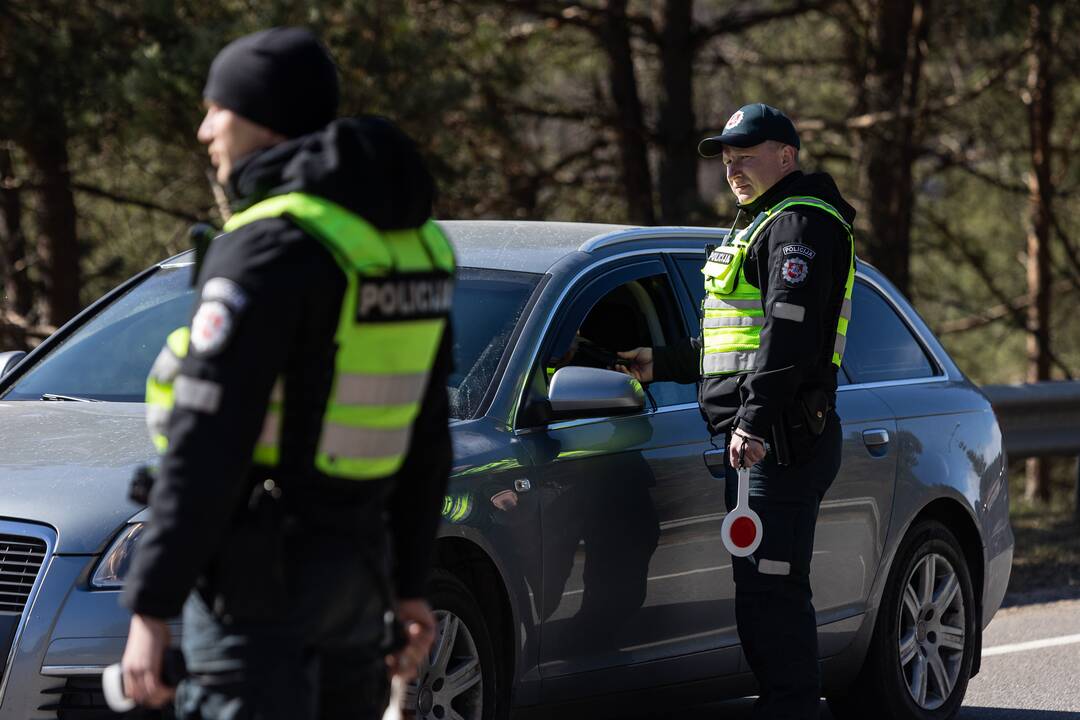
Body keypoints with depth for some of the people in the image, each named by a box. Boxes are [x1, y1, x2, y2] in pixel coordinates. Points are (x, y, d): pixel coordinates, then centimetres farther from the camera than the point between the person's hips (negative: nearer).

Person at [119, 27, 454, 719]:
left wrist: (152, 606, -20)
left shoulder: (269, 246, -16)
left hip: (261, 574, -8)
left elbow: (207, 445, -21)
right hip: (356, 561, 8)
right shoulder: (414, 243, 10)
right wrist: (411, 582, 22)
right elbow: (426, 437, 16)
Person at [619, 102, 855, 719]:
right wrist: (662, 365, 29)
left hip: (781, 439, -11)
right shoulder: (763, 224, 26)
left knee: (770, 587, -12)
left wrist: (757, 420, -27)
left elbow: (789, 332, -20)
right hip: (756, 438, 11)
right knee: (761, 588, 10)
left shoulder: (801, 223, -8)